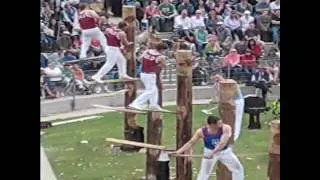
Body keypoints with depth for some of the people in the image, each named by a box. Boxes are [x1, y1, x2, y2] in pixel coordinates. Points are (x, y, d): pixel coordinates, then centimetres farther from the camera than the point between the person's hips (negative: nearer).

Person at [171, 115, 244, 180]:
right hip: (209, 152, -1)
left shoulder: (226, 128, -28)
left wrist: (213, 152, -47)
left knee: (238, 168, 9)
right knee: (204, 173, -3)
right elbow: (191, 143, -16)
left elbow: (223, 143, -36)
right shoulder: (202, 131, -24)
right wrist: (179, 151, -27)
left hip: (225, 151, 1)